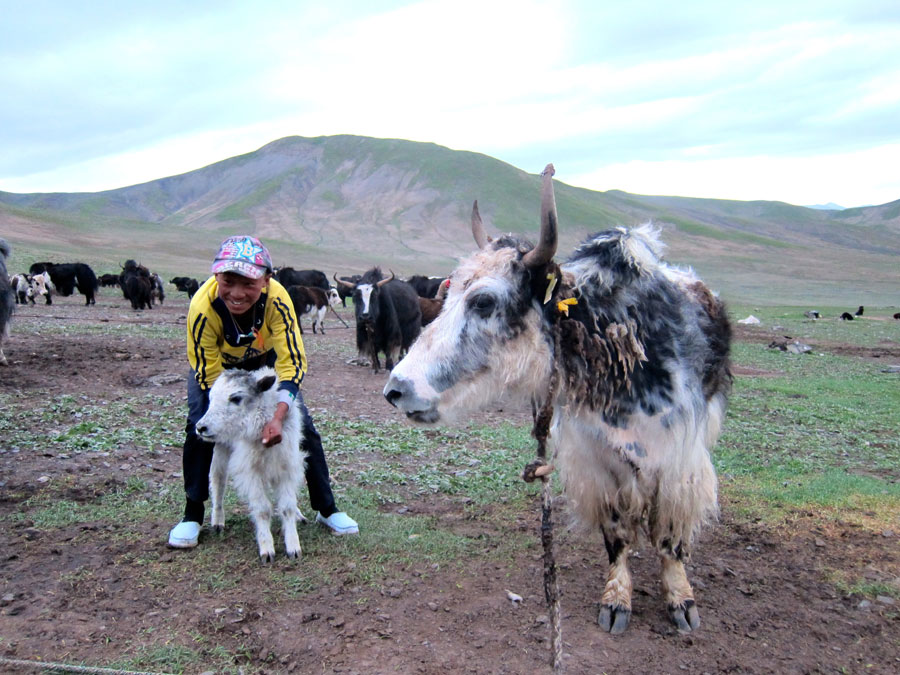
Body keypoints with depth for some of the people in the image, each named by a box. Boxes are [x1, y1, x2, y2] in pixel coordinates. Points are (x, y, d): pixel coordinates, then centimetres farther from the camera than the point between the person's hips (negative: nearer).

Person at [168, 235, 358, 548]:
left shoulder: (277, 299, -38)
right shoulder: (202, 307, -39)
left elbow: (293, 363, -34)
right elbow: (209, 375, -28)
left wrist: (278, 416, -47)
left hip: (265, 358, 1)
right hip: (216, 364, 0)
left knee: (303, 426, -4)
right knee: (199, 429, -15)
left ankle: (327, 510, 11)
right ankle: (192, 516, 6)